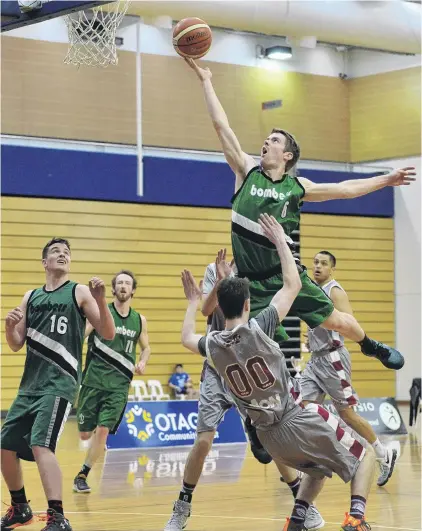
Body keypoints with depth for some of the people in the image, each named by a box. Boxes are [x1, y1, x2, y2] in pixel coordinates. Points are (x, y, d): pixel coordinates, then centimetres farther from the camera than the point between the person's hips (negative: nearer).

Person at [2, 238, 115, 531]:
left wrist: (101, 300, -21)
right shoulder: (31, 297, 16)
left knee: (40, 445, -22)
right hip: (30, 384, 6)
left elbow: (108, 334, -4)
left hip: (60, 383, -6)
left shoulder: (79, 292, 2)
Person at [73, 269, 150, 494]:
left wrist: (142, 362, 2)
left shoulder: (139, 320, 8)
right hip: (94, 381, -2)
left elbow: (146, 347, 23)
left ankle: (82, 475, 3)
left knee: (102, 431, -11)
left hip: (119, 385, 2)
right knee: (85, 433, 1)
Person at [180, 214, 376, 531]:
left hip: (269, 434, 6)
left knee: (319, 468, 31)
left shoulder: (213, 345, -2)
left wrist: (193, 302, 35)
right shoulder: (258, 328, -16)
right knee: (365, 454, 9)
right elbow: (293, 285, -6)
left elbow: (187, 338, 24)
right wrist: (280, 241, 3)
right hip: (299, 419, -6)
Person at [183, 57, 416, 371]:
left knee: (335, 321, 8)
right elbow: (221, 126, -2)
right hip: (253, 282, 0)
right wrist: (205, 80, -5)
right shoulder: (247, 172, 0)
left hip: (287, 274, 0)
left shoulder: (296, 187, 2)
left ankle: (372, 347, 36)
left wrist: (386, 180, 9)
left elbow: (343, 189, 9)